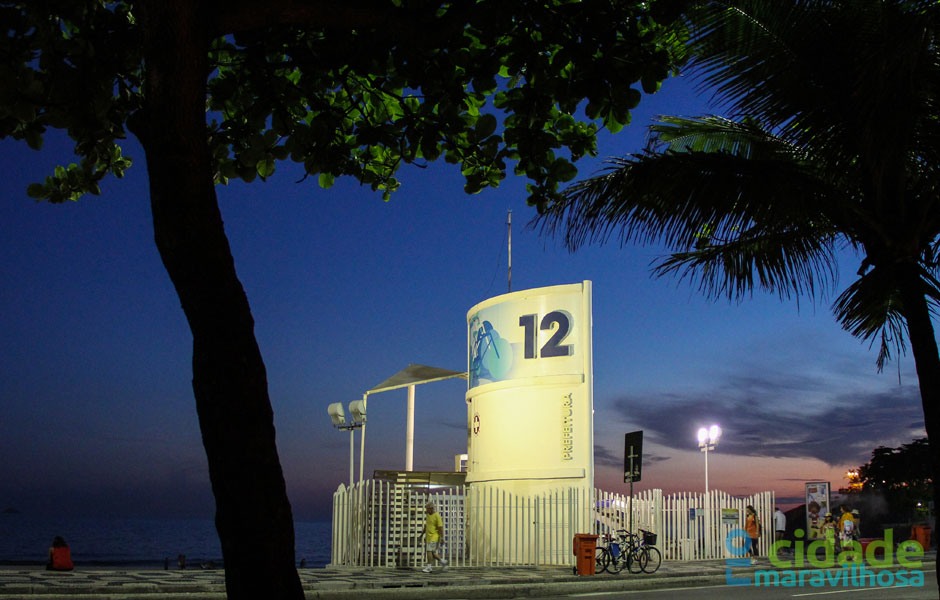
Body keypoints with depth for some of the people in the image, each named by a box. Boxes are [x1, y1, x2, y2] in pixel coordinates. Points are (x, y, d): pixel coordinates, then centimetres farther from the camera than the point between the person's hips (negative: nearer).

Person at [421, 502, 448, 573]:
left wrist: (442, 537, -20)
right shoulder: (428, 515, 12)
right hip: (428, 537, 8)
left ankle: (428, 567, -9)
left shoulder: (437, 516, -12)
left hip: (434, 537, -8)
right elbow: (426, 525, 22)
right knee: (433, 553, 9)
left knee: (429, 551, -13)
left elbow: (441, 527, -16)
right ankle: (443, 562, 24)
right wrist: (422, 534, 23)